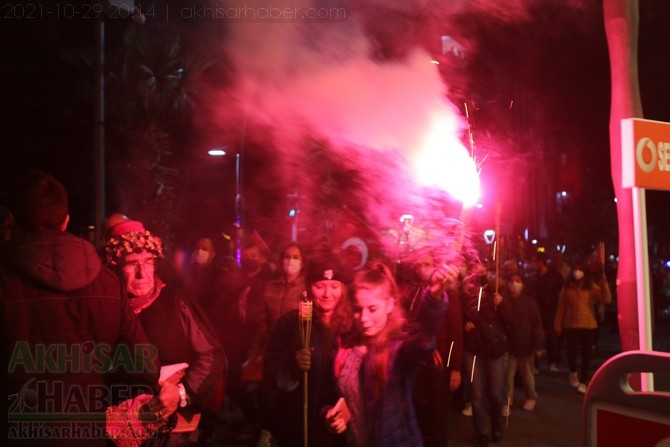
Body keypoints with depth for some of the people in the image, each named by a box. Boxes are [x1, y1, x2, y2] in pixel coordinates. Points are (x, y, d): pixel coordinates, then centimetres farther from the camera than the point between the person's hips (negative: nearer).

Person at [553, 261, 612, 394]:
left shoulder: (592, 287, -1)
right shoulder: (568, 287, 2)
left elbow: (607, 299, -17)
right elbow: (561, 307, 3)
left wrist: (604, 283, -27)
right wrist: (558, 324, 2)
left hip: (589, 326, 0)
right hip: (571, 325, 0)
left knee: (586, 354, 4)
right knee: (572, 352, -3)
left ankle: (583, 382, 20)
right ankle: (573, 373, 28)